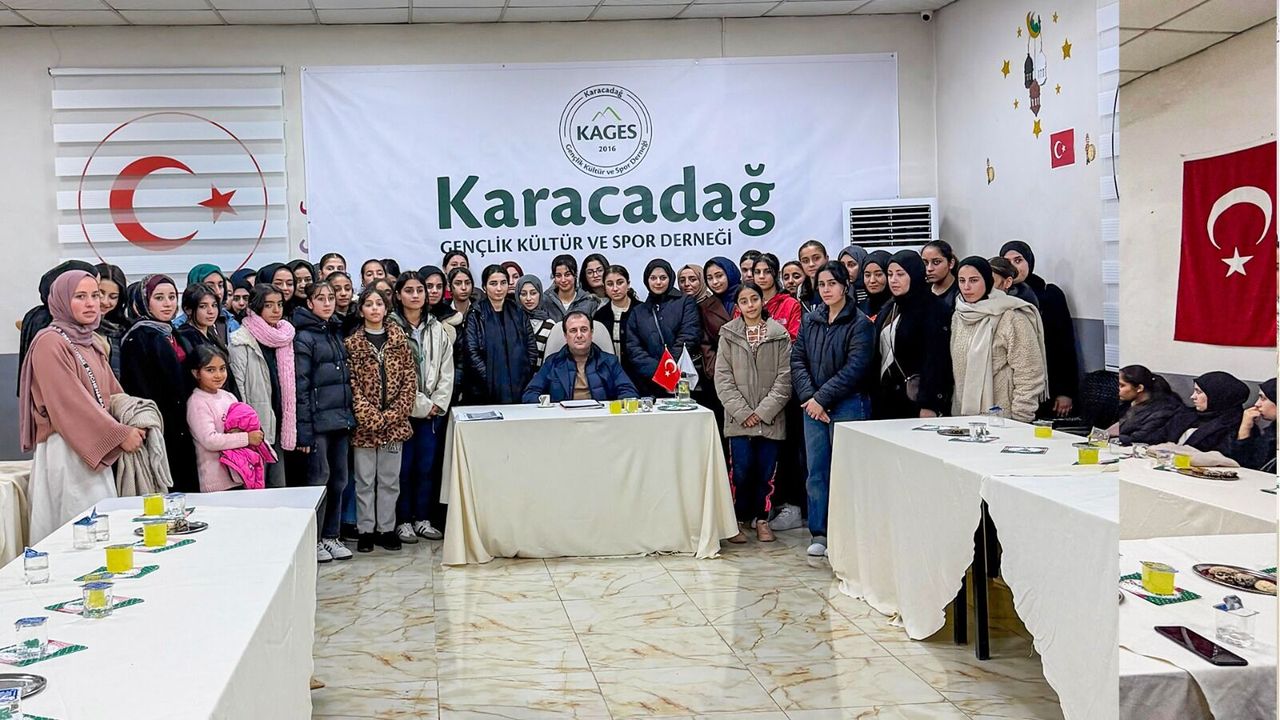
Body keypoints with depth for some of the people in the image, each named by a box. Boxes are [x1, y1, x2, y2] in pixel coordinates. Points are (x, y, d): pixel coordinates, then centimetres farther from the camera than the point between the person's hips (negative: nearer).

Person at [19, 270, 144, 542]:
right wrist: (120, 434, -14)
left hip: (95, 453, 8)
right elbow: (70, 402, -16)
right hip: (65, 454, -8)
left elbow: (112, 394, 18)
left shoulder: (89, 344, 17)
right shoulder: (50, 343, -9)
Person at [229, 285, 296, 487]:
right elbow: (237, 386, -12)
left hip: (277, 424, 7)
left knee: (279, 487, 10)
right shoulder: (242, 340, -8)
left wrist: (290, 427, 12)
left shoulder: (284, 338, 13)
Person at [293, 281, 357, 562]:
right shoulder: (304, 337, -7)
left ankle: (331, 535, 20)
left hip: (342, 419, 7)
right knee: (319, 478, -2)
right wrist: (304, 429, -15)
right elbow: (301, 387, -11)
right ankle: (313, 540, 9)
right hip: (319, 420, -7)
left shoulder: (337, 333, 14)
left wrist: (351, 417, 12)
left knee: (339, 479, 10)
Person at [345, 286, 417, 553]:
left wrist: (394, 415, -8)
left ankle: (386, 528, 18)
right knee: (365, 479, 5)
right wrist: (372, 418, -14)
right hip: (364, 423, -2)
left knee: (390, 478, 9)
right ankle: (366, 530, 14)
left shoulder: (399, 339, 5)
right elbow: (352, 385, -6)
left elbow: (410, 379, 2)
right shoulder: (352, 343, -1)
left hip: (394, 423, 2)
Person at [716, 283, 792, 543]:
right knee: (742, 470, -4)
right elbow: (722, 377, 0)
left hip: (770, 418, 0)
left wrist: (764, 410, -8)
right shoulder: (728, 334, 4)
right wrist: (742, 411, -8)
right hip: (738, 418, 0)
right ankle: (740, 519, 11)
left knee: (766, 471, 4)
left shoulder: (780, 334, 2)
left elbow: (785, 376, -1)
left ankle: (762, 519, 19)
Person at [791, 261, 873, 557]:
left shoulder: (859, 323, -5)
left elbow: (855, 367, -13)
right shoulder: (810, 319, 11)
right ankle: (819, 533, 14)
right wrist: (808, 397, -7)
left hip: (847, 405, -5)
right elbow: (798, 359, 7)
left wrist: (822, 397, -14)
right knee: (817, 470, 6)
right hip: (813, 406, 5)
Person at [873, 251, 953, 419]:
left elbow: (935, 360, -14)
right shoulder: (888, 310, 16)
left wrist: (929, 405, -20)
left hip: (913, 399, -7)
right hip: (886, 399, 7)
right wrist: (875, 398, 11)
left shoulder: (934, 309, -7)